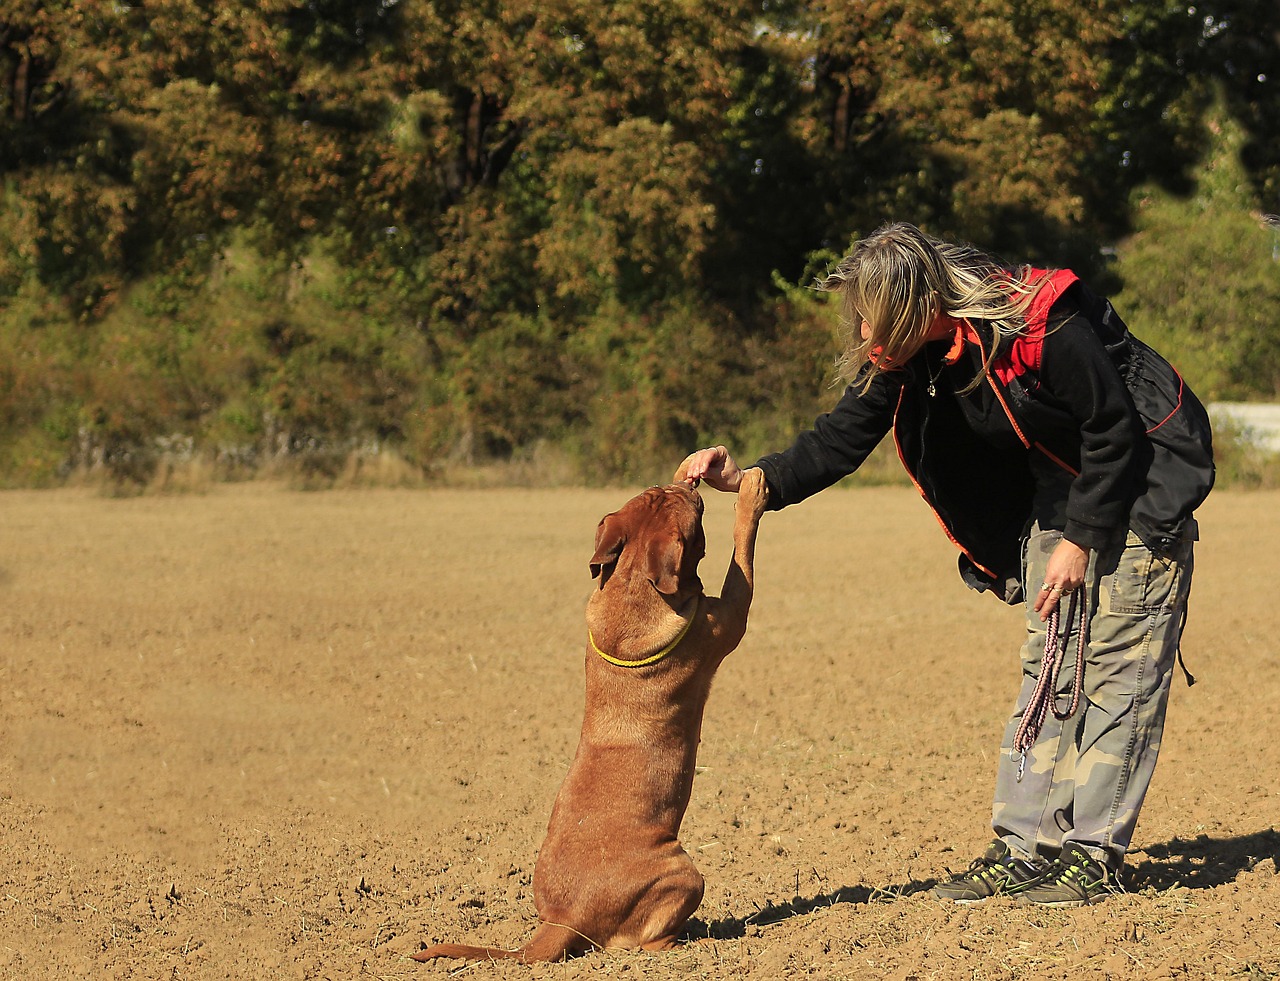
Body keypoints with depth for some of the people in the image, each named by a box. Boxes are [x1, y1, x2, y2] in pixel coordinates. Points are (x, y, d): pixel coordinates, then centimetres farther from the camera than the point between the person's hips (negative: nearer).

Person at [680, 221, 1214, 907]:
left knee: (1117, 665, -8)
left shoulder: (1042, 328, -32)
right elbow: (842, 439, -8)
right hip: (1058, 493, 7)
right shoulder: (903, 359, -11)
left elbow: (1114, 431, -23)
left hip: (1142, 486, -7)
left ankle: (1094, 854, -4)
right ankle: (1023, 848, 5)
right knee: (1047, 666, 4)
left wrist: (1081, 540, -20)